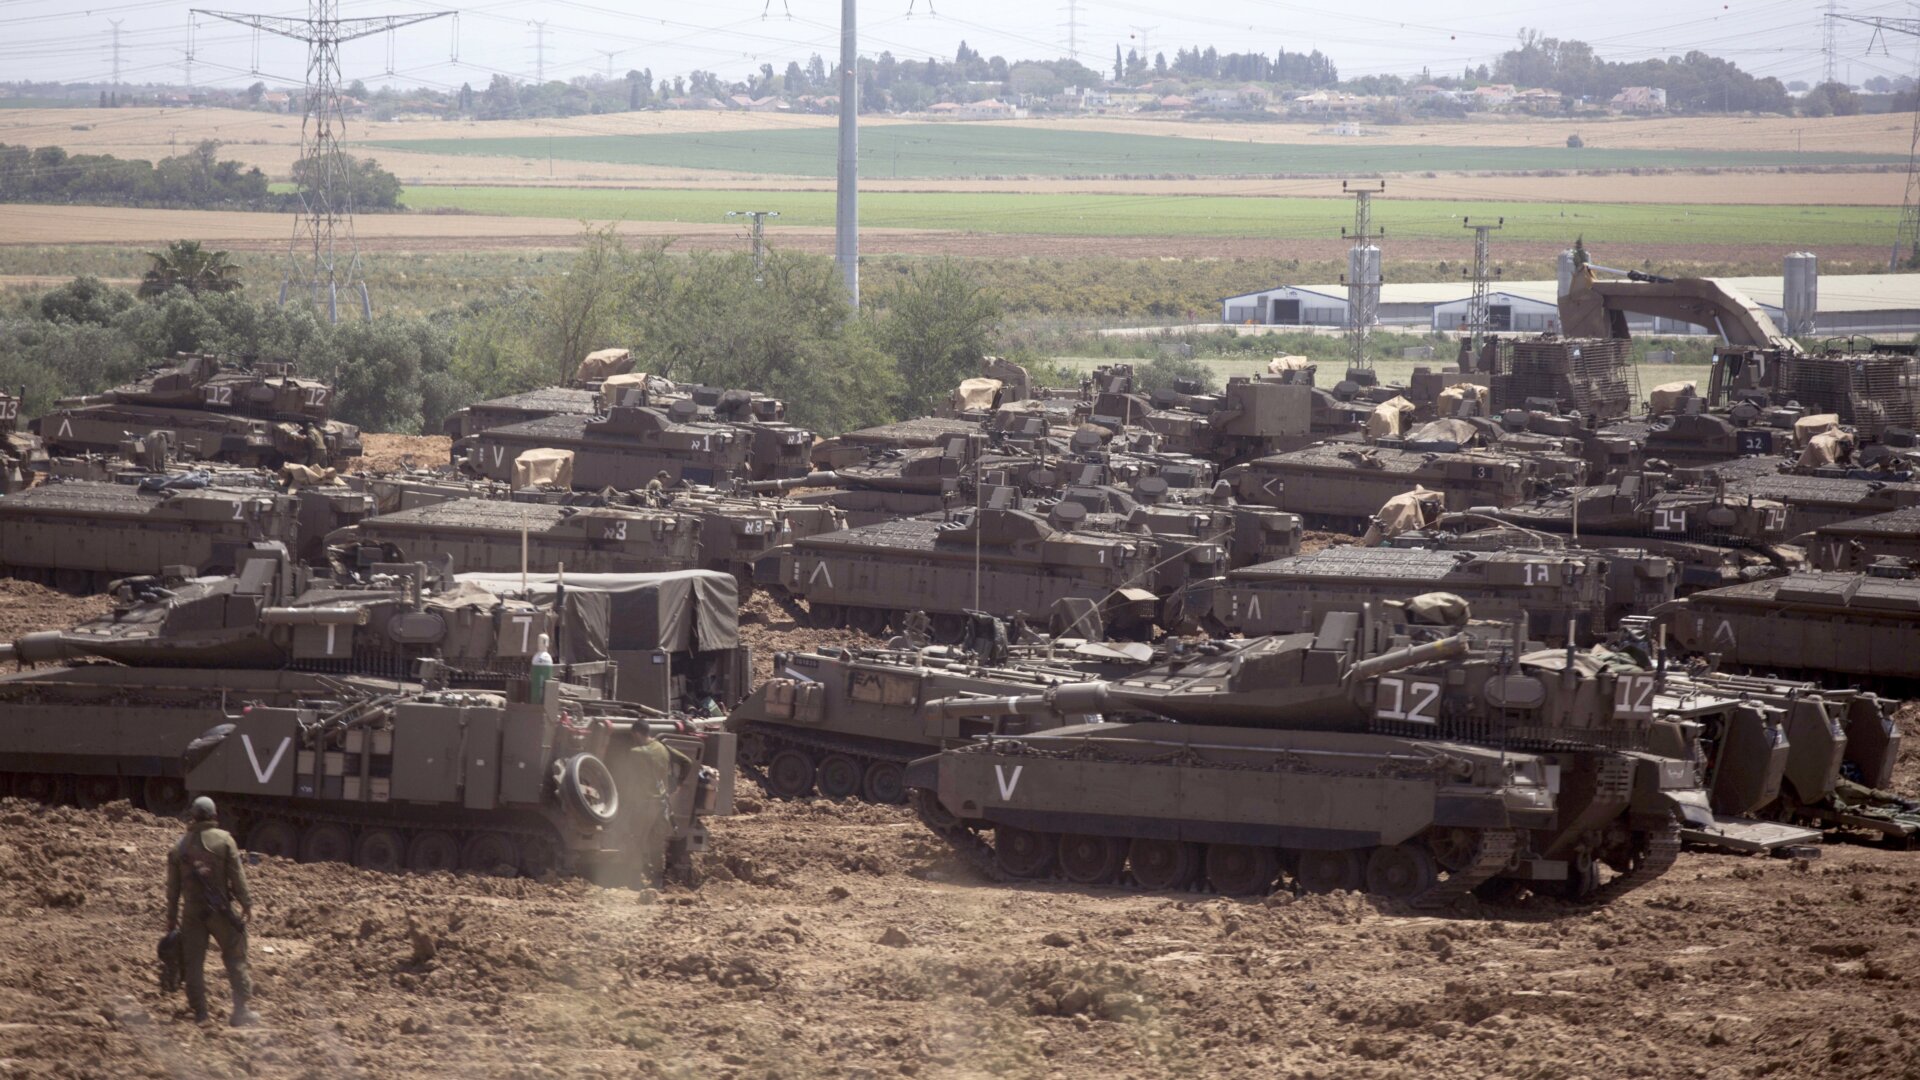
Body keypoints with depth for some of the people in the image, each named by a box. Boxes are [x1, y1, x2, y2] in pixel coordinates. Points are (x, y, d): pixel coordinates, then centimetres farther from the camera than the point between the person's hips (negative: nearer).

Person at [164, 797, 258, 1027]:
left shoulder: (180, 846, 3)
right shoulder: (224, 840, -5)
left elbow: (173, 887, 7)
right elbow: (237, 875, -8)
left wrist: (171, 918, 14)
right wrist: (246, 903, -1)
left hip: (192, 911, 2)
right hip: (220, 911, -2)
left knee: (194, 963, 7)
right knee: (234, 958, 7)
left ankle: (200, 1014, 6)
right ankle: (241, 1010, 4)